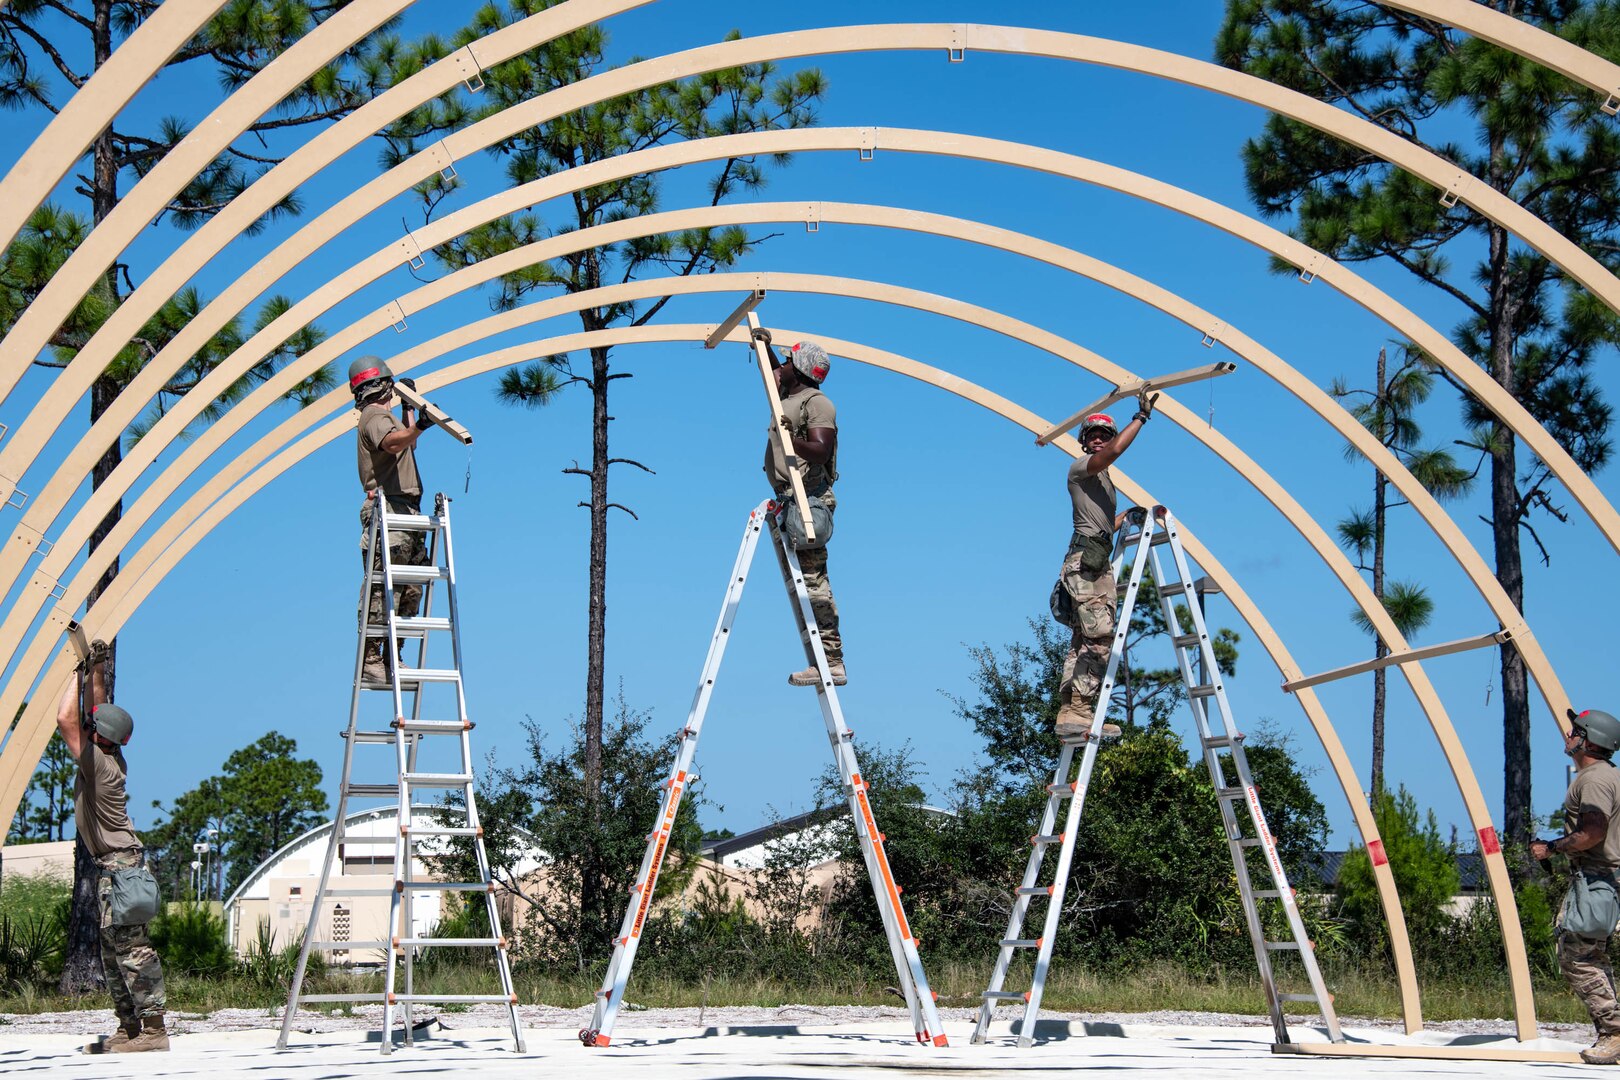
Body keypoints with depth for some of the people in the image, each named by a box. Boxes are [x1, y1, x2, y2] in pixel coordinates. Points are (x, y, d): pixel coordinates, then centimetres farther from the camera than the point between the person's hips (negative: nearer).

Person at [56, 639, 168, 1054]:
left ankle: (153, 1029, -12)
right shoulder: (110, 757, 8)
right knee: (114, 951, 12)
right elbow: (93, 712, 22)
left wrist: (82, 672, -10)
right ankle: (130, 1029, 14)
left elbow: (65, 719, -20)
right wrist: (97, 671, 15)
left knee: (131, 948, -11)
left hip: (118, 865, -10)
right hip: (115, 866, 10)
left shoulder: (97, 763, -16)